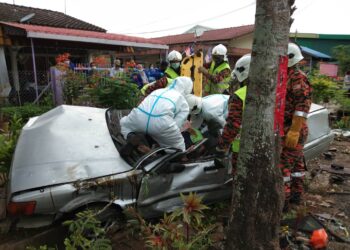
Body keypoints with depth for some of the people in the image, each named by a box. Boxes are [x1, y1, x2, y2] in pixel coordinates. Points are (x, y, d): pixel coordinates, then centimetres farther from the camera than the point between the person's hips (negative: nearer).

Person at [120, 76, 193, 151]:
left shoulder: (158, 90, 35)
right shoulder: (183, 103, 23)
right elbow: (177, 125, 9)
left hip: (139, 117, 3)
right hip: (161, 122, -2)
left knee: (124, 122, 35)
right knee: (179, 147, 22)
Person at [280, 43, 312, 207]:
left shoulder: (298, 78, -15)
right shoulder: (286, 77, 15)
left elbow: (302, 106, -22)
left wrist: (294, 131, -26)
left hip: (292, 130, -10)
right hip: (285, 128, 10)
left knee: (282, 163, -7)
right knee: (296, 161, 17)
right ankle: (296, 194, 29)